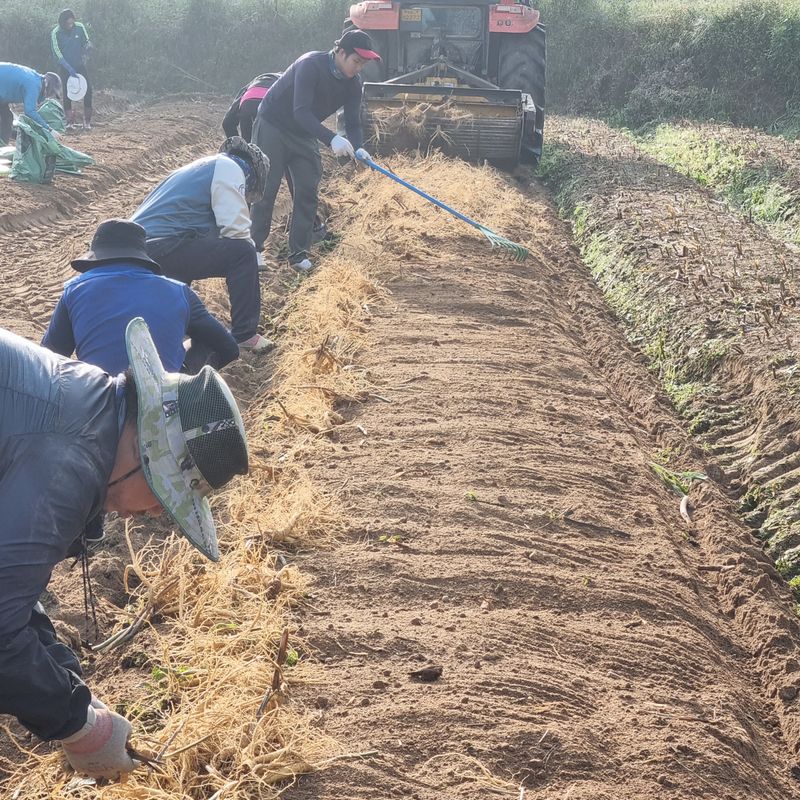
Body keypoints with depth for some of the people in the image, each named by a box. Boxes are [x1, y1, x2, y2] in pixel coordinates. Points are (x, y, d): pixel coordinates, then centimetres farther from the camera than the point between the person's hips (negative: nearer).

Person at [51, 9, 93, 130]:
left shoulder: (80, 27, -8)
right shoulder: (56, 33, -15)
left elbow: (87, 42, 5)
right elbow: (57, 54, -18)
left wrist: (87, 47, -18)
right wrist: (69, 69, -27)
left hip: (80, 65, 2)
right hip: (64, 67, -2)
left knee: (88, 88, -11)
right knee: (67, 93, -3)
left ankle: (87, 120, -4)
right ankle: (70, 121, 6)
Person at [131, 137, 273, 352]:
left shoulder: (203, 167, 30)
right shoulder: (229, 168, 2)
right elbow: (235, 231, -9)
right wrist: (252, 258, 10)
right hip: (163, 247, -10)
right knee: (243, 253, -7)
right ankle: (244, 335, -4)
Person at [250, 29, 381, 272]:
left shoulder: (353, 83, -9)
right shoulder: (311, 65, -29)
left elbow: (353, 122, -8)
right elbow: (301, 112, -38)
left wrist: (358, 148, -31)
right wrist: (331, 139, -51)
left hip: (304, 135, 6)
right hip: (273, 126, -6)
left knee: (308, 190, -2)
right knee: (267, 188, -5)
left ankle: (298, 252, 5)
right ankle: (254, 248, 5)